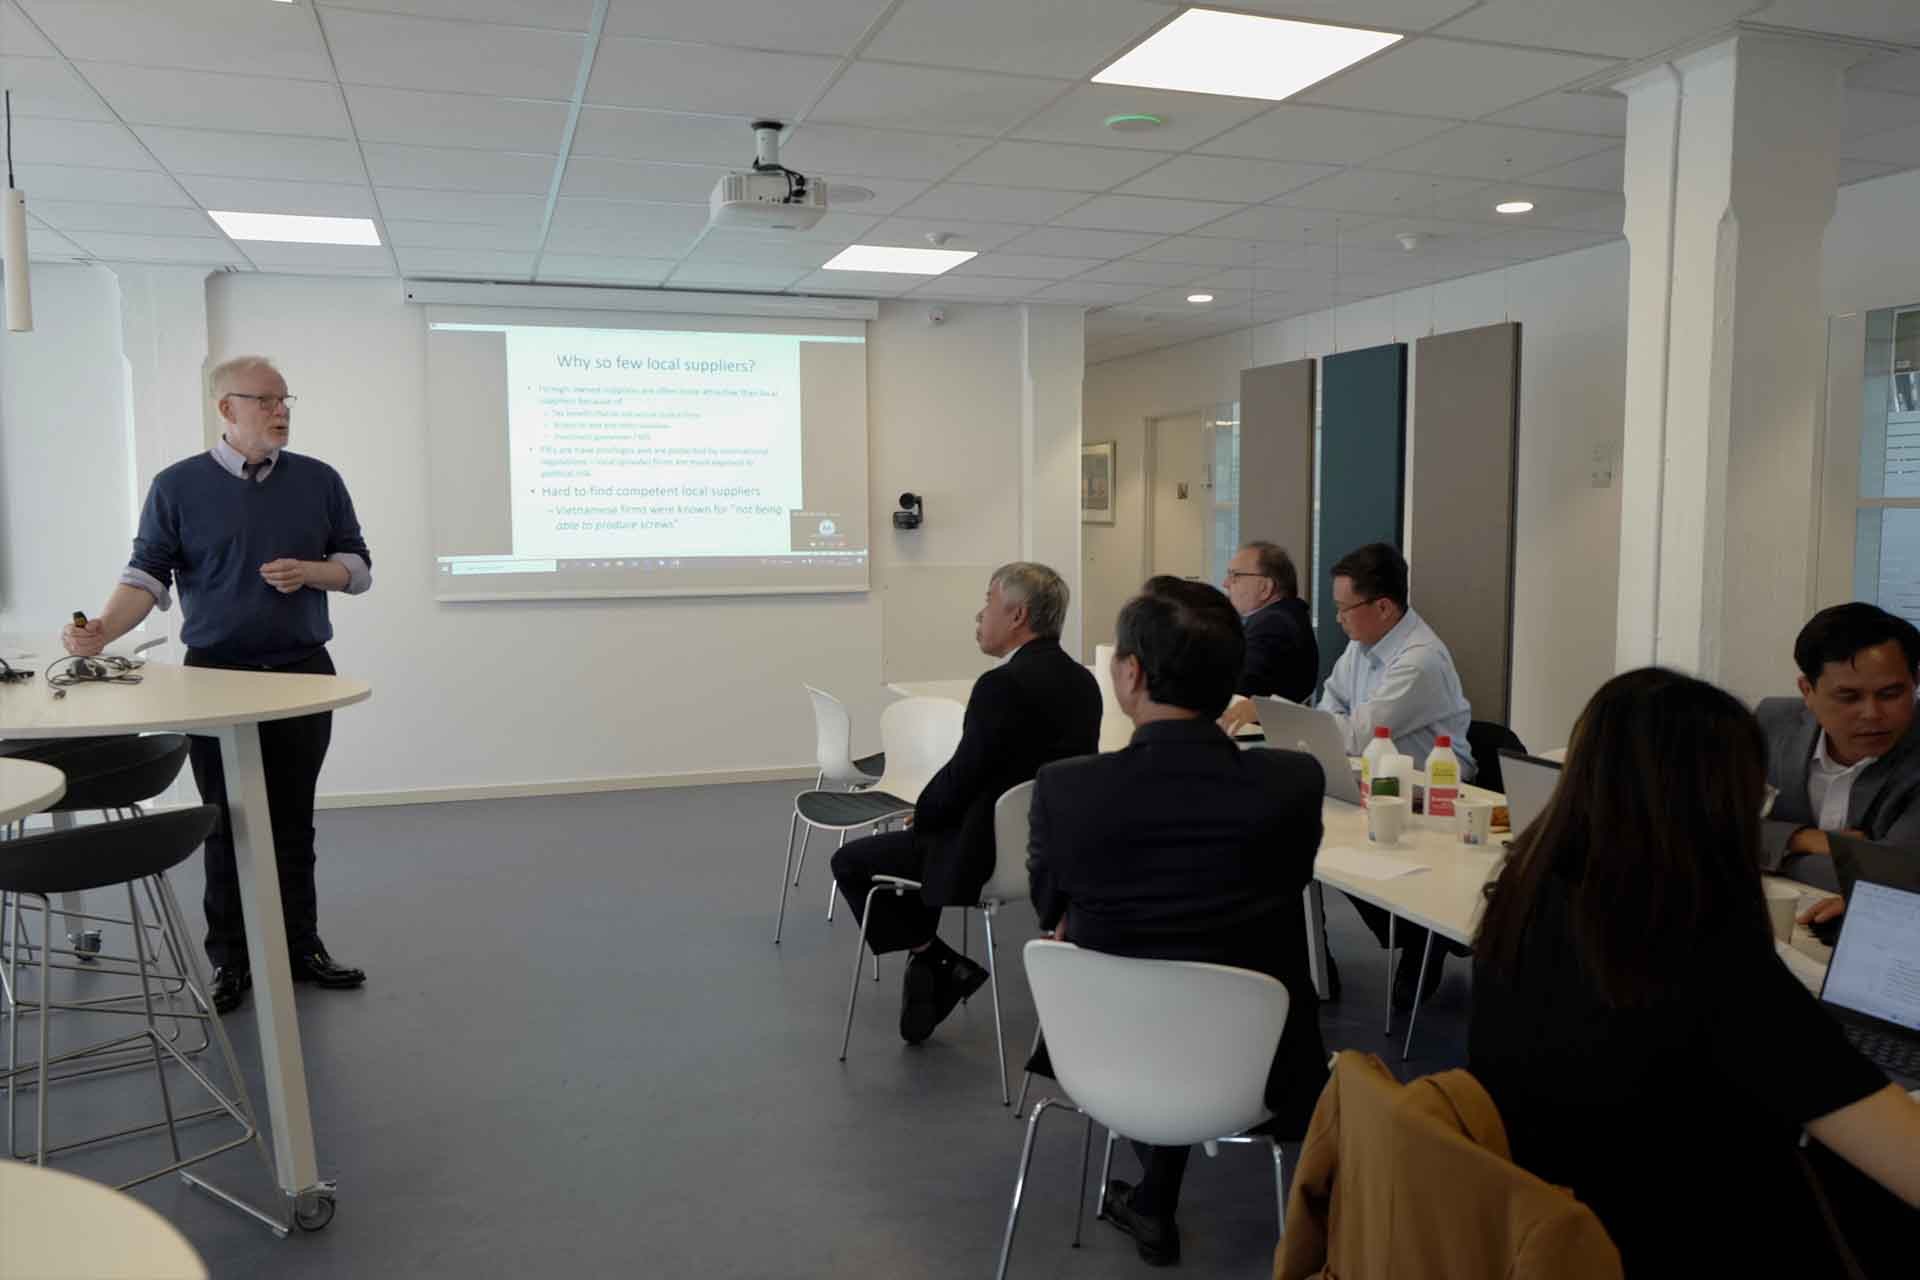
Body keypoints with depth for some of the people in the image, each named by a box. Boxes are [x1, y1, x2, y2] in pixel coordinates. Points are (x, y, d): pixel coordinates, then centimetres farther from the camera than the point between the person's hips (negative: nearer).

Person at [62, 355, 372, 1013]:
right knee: (227, 824, 5)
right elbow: (148, 574, -3)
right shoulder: (177, 486, 0)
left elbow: (358, 566, 8)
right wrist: (105, 628, -20)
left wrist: (308, 572, -11)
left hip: (304, 674, 1)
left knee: (293, 822, 8)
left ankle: (301, 947, 19)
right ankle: (230, 962, 17)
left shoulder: (319, 480, 5)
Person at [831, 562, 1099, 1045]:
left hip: (990, 855, -9)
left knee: (850, 862, 7)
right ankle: (928, 976, 30)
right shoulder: (1081, 681, 4)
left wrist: (921, 813, 2)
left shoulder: (1003, 685, -24)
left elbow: (960, 780, -20)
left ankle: (940, 963, 11)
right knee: (916, 840, 30)